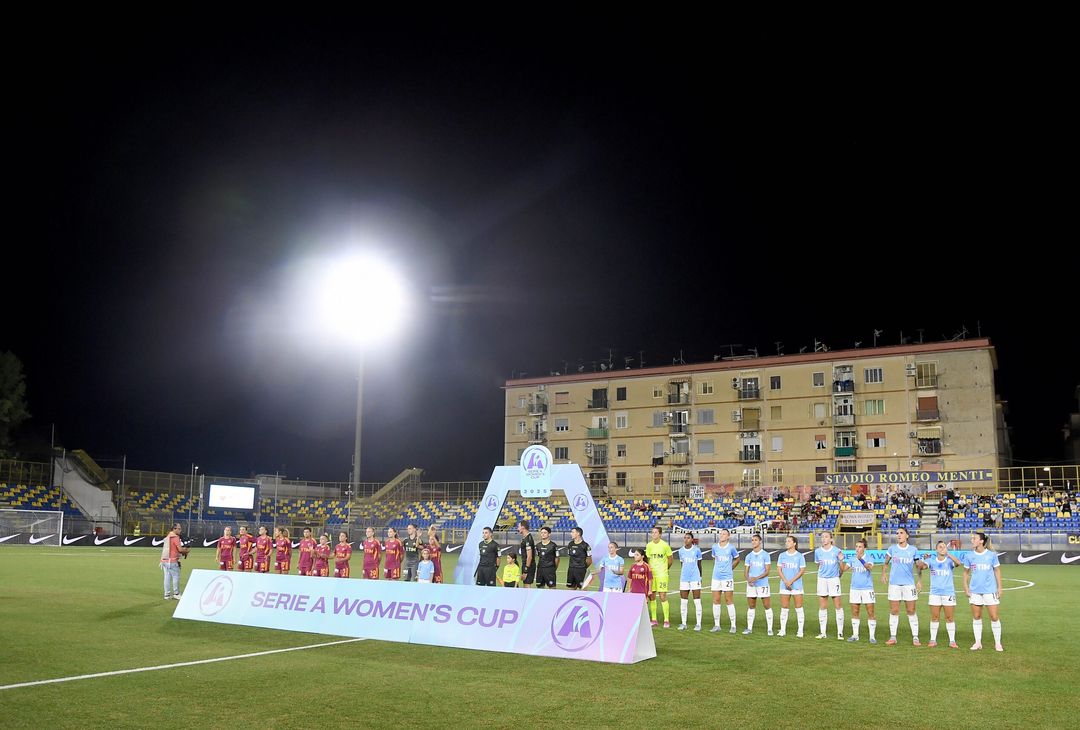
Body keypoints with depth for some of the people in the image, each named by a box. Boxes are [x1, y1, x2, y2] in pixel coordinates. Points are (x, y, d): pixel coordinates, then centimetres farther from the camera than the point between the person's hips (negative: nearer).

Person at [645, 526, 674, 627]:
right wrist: (648, 568, 3)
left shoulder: (665, 545, -6)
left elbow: (671, 559, 4)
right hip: (651, 573, 4)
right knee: (652, 596, 5)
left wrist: (666, 568, 10)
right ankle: (654, 620, 13)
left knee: (663, 597, -8)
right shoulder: (649, 545, 5)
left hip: (662, 574, -4)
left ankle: (667, 620, 0)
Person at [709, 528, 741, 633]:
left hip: (727, 578, -4)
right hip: (716, 577, 4)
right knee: (716, 601, 4)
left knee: (729, 601, -2)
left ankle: (733, 625, 6)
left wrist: (730, 568, 9)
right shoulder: (715, 547, 5)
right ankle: (716, 625, 12)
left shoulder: (731, 548, -4)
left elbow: (737, 559, 11)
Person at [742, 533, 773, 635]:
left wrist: (757, 578, -20)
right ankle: (749, 628, 13)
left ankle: (770, 629, 4)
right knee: (751, 606, 7)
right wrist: (748, 579, -11)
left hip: (762, 584, -4)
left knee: (767, 606, -2)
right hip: (751, 585, 4)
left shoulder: (765, 555, -1)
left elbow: (767, 571, -7)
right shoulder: (749, 556, 11)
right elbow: (745, 571, 10)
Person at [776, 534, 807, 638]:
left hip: (797, 585, -3)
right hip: (784, 585, 3)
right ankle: (782, 630, 11)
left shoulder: (800, 556, -1)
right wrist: (785, 581, -10)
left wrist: (791, 581, -13)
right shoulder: (782, 555, 8)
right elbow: (779, 569, 4)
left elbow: (802, 571, -6)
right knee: (783, 608, 4)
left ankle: (800, 631, 5)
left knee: (799, 608, -1)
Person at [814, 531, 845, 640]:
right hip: (822, 579, 3)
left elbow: (841, 570, -2)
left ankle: (840, 632, 3)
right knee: (822, 607, 5)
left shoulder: (837, 551, -4)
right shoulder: (818, 551, 6)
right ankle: (823, 632, 12)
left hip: (834, 579, -3)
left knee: (838, 606, -4)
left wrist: (841, 560, -17)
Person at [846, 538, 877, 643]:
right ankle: (855, 635, 17)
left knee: (870, 613, -3)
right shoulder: (852, 559, 5)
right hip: (855, 589, 4)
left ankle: (872, 636, 5)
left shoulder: (868, 559, -7)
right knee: (854, 613, 8)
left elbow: (870, 567, -29)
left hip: (867, 589, -4)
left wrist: (861, 559, -45)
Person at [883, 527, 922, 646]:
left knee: (911, 611, 0)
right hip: (894, 583, 1)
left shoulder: (913, 550, 3)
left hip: (909, 583, -1)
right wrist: (884, 573, -5)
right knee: (894, 611, 3)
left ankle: (915, 637, 7)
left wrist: (920, 580, 0)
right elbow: (886, 563, 12)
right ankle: (893, 637, 8)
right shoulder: (892, 548, 4)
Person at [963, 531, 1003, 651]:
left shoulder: (992, 555, -3)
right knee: (976, 617, 7)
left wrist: (999, 587, 1)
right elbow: (966, 572, 10)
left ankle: (997, 643, 12)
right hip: (975, 591, 2)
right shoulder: (969, 556, 2)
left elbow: (997, 571, 4)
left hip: (990, 590, -2)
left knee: (994, 617, -1)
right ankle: (978, 642, 15)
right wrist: (966, 587, 2)